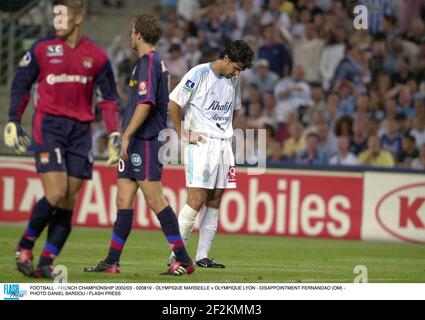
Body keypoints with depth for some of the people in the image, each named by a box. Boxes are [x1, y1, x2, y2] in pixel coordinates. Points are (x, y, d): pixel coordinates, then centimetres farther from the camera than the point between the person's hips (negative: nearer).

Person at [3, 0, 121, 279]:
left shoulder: (96, 56, 6)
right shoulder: (42, 49, 1)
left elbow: (110, 98, 12)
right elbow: (20, 86, 8)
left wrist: (115, 135, 4)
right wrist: (13, 123, 1)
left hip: (81, 131, 3)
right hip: (49, 127, -3)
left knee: (69, 202, -1)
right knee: (56, 195, -15)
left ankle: (46, 263, 4)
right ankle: (25, 247, 5)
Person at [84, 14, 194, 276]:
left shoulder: (148, 63, -12)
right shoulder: (157, 63, 19)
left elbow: (145, 104, -21)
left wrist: (126, 136, -21)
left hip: (145, 141, -10)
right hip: (137, 145, 10)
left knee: (155, 199, -10)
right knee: (124, 200, 8)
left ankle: (184, 260, -8)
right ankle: (112, 262, 9)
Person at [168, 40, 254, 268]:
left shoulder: (233, 80, 13)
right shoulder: (200, 74, -8)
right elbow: (173, 104, -7)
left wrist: (227, 133, 14)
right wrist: (184, 135, -8)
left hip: (224, 145, 7)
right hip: (201, 145, -7)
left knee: (214, 202, 5)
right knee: (196, 200, -14)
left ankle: (203, 256, 8)